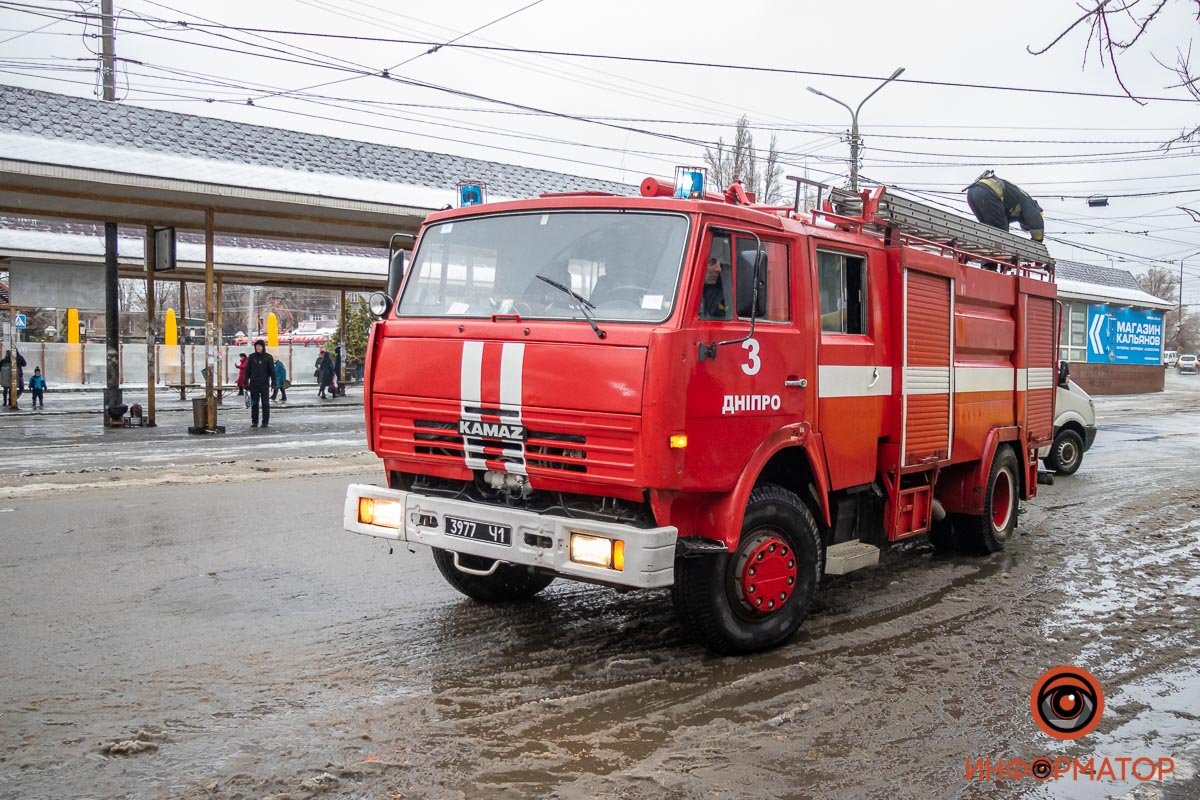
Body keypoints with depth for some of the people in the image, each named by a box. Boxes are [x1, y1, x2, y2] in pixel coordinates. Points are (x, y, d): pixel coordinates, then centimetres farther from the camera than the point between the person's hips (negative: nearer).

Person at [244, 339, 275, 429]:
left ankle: (265, 421, 6)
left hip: (264, 384, -2)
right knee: (254, 404, 5)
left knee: (265, 403, 1)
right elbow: (247, 370, 8)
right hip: (254, 384, 2)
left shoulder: (268, 357, 1)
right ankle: (254, 422, 10)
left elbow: (272, 370, 1)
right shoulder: (252, 357, 6)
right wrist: (246, 382, 4)